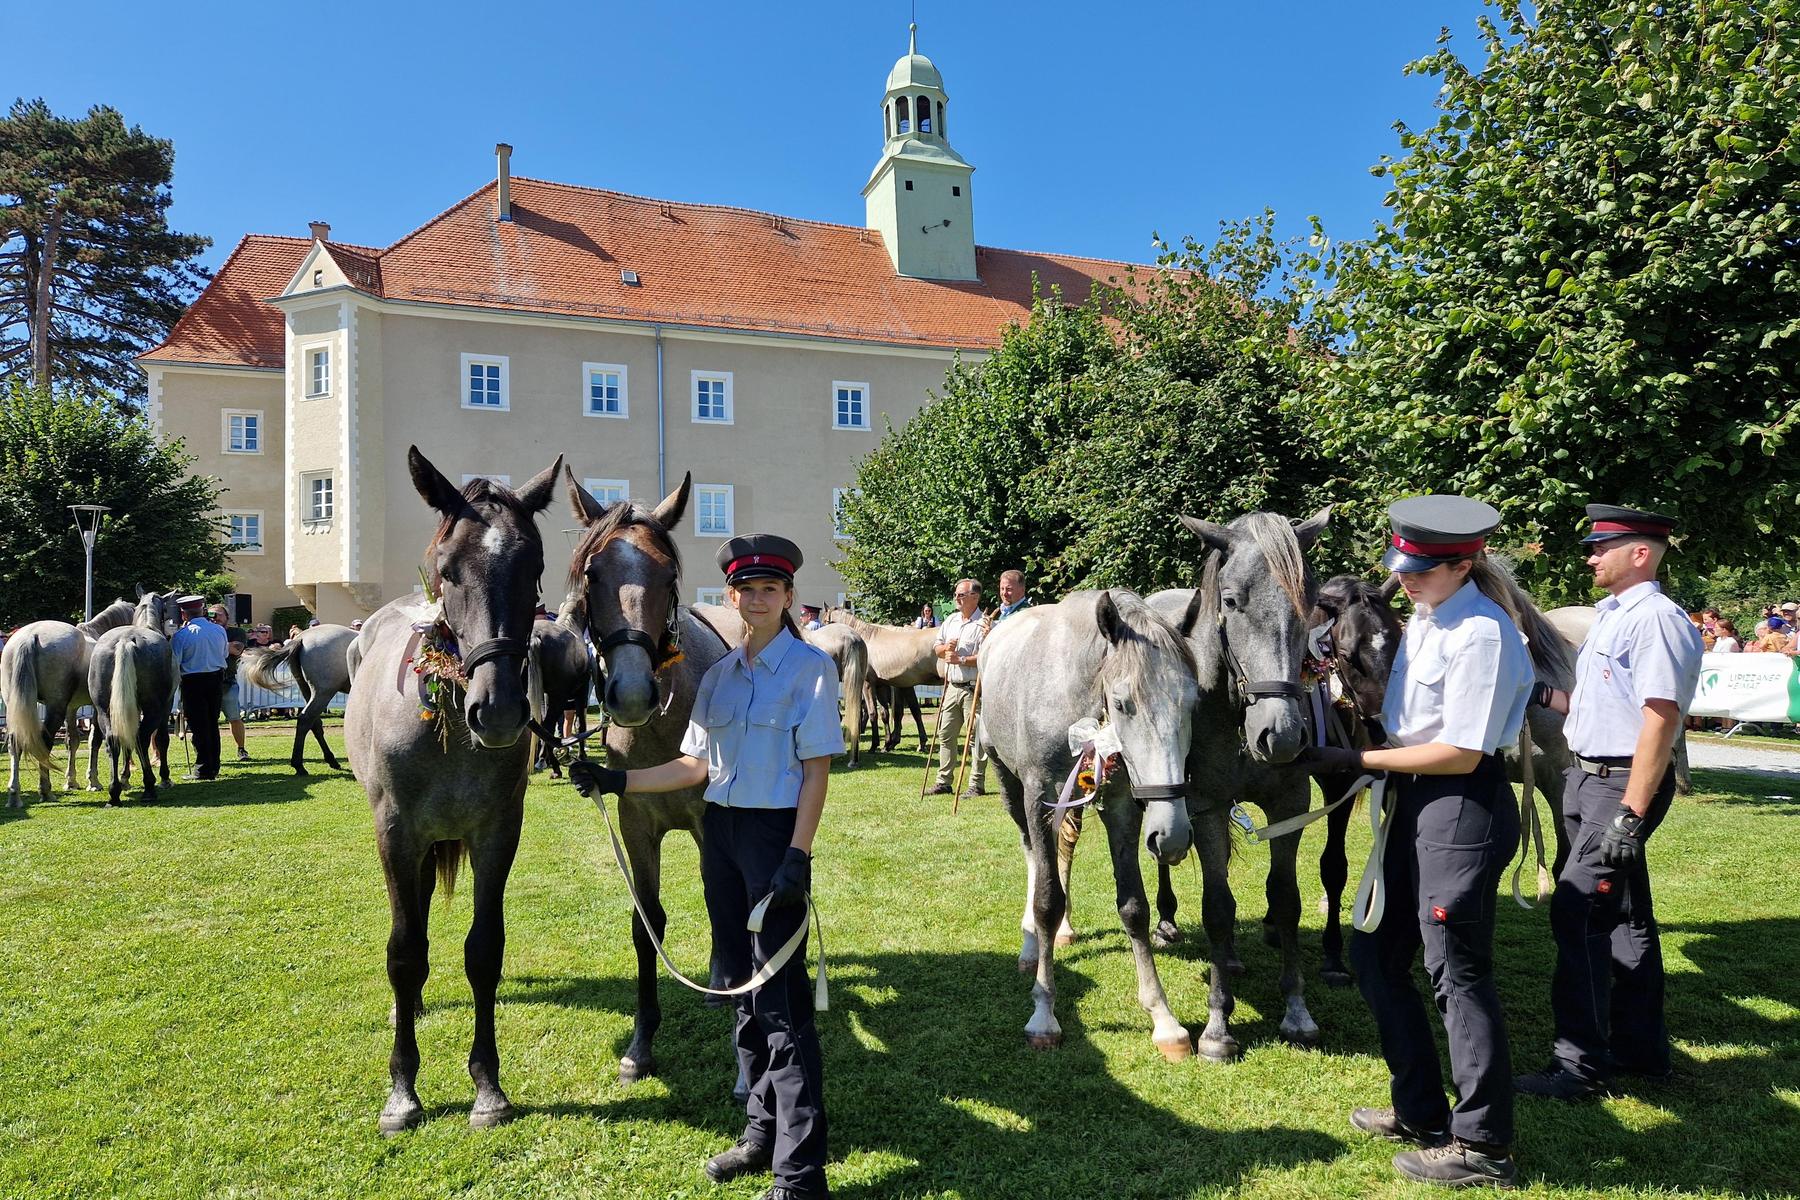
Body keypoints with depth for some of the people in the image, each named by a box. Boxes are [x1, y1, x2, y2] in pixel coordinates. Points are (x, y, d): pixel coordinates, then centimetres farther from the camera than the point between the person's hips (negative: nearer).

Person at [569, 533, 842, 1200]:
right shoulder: (718, 675, 11)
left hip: (776, 834, -7)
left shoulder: (809, 667, -8)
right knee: (741, 984, 16)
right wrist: (617, 782, 5)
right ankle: (763, 1132, 32)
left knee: (780, 995, -6)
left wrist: (797, 856, -18)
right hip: (719, 832, 7)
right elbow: (697, 766, 12)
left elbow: (816, 770, -12)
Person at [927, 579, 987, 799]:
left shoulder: (983, 623, -9)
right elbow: (936, 649, 19)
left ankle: (977, 784, 4)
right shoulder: (950, 621, 15)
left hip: (973, 688, -8)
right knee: (946, 734, 10)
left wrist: (960, 659, -20)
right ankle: (944, 781, 18)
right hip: (952, 687, 8)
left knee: (975, 737, -3)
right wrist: (945, 648, -3)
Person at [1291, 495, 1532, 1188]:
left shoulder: (1480, 633, -20)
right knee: (1375, 953, 16)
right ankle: (1421, 1112, 33)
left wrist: (1360, 761, -17)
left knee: (1456, 970, 2)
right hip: (1413, 800, 10)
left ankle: (1483, 1146, 21)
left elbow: (1461, 753, -21)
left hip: (1462, 807, -10)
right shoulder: (1426, 614, 7)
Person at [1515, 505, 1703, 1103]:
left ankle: (1579, 1065, -1)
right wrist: (1544, 694, 6)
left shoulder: (1657, 620, -17)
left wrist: (1631, 816, -26)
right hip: (1585, 778, 10)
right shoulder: (1609, 616, 13)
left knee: (1577, 912, -10)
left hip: (1623, 785, -10)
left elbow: (1660, 721, -23)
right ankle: (1639, 1046, 31)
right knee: (1622, 914, 17)